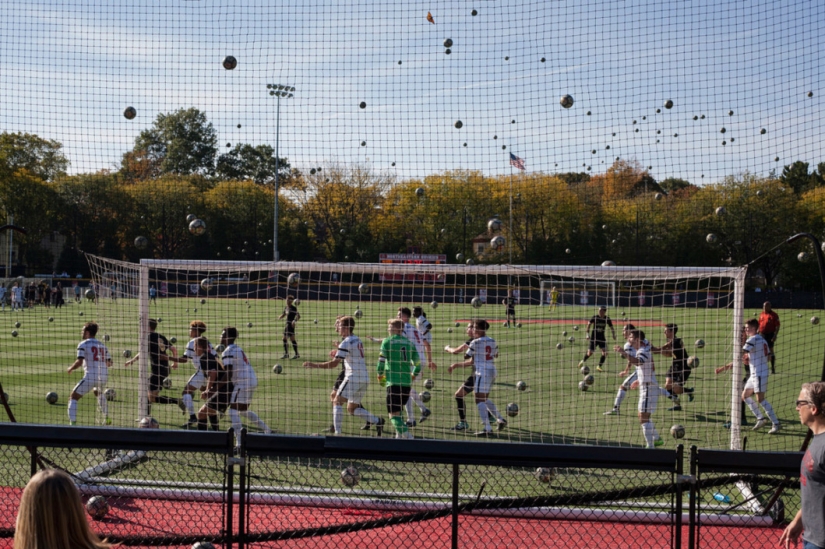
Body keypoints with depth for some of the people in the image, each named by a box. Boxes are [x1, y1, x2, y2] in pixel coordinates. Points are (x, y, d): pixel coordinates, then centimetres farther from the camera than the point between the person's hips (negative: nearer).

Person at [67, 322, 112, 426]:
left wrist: (70, 369, 5)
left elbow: (79, 362, -12)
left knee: (73, 398, 3)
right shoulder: (102, 345, 17)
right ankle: (106, 419, 37)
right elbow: (109, 363, 16)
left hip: (90, 376, -6)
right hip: (104, 376, 6)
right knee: (98, 393, 37)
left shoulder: (83, 344, -1)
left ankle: (72, 423, -14)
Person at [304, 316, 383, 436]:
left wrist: (314, 365, -9)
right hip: (364, 378, 8)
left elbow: (333, 364, -14)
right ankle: (376, 420, -2)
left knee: (337, 402, 0)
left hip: (353, 377, -8)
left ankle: (337, 432, -7)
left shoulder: (346, 343, -10)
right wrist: (337, 356, 21)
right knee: (351, 409, 14)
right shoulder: (358, 340, 16)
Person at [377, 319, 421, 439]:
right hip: (407, 383, 6)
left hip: (393, 382, -6)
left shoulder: (387, 341, -2)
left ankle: (407, 435, -22)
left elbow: (381, 361, -8)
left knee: (394, 413, -5)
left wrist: (380, 376, 7)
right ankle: (400, 436, 17)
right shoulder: (410, 343, 11)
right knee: (398, 411, 22)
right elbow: (418, 364, 12)